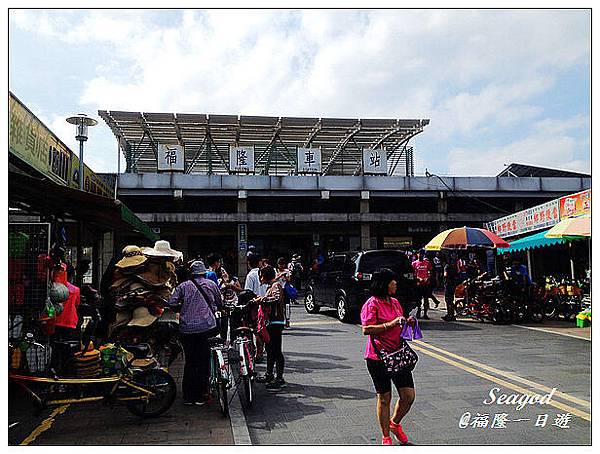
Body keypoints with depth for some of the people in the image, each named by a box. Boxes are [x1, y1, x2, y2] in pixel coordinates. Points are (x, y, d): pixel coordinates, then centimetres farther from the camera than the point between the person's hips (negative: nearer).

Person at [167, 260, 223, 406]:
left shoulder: (183, 286, 7)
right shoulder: (212, 284, 9)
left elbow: (171, 303, -3)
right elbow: (220, 304, 16)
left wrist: (182, 308, 15)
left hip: (187, 329, 1)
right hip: (207, 327, -1)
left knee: (189, 362, 11)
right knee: (204, 362, 5)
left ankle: (188, 397, 16)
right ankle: (201, 396, 8)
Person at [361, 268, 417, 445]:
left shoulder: (395, 302, 13)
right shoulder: (372, 304, -11)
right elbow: (366, 329, -21)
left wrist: (407, 323, 3)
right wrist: (391, 324, -22)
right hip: (378, 357, -6)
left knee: (409, 395, 3)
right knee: (384, 398, 5)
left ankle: (395, 423, 31)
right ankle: (386, 437, 23)